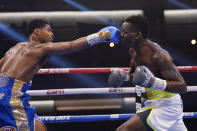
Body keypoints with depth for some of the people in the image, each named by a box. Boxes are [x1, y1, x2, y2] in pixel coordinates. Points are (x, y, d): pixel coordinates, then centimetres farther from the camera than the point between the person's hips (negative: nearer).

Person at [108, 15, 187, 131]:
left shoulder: (158, 55, -24)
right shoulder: (133, 51, 2)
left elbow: (182, 87, -24)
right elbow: (134, 72, 23)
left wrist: (153, 82, -36)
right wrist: (124, 75, 0)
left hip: (165, 106, -10)